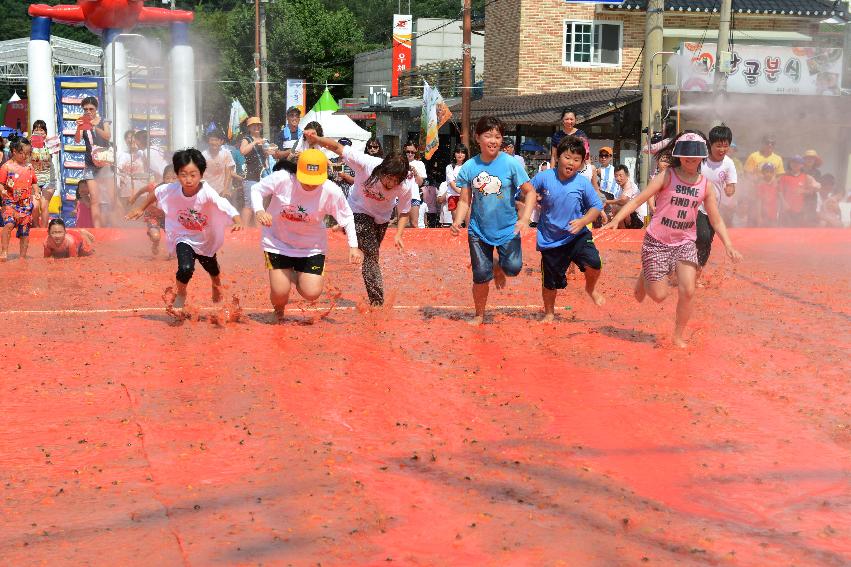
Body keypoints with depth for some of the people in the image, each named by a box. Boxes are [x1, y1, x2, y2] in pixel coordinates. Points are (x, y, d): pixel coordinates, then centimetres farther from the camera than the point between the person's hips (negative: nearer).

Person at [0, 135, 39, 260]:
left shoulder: (29, 167, 10)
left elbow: (34, 182, 20)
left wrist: (36, 192, 3)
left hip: (26, 204, 4)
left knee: (25, 231, 6)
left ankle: (23, 256, 16)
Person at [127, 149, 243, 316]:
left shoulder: (207, 193, -34)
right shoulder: (172, 190, -24)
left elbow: (226, 206, -48)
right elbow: (156, 193, -3)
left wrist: (238, 221, -67)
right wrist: (141, 209, 8)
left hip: (206, 240, 0)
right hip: (184, 238, 0)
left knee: (212, 269, 24)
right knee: (185, 268, -25)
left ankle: (217, 285, 62)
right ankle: (180, 296, 6)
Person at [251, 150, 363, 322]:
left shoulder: (332, 191, -23)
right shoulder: (282, 179, -25)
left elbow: (347, 217, -6)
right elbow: (256, 189, -9)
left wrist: (353, 246, -14)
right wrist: (259, 211, -28)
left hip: (312, 246, 1)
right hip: (278, 241, -1)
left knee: (311, 293, -9)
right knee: (280, 293, -8)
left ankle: (297, 277, 29)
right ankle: (279, 314, 32)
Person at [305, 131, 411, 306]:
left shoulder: (405, 188, -29)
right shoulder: (366, 164, -36)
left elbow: (404, 212, -12)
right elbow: (337, 148, -29)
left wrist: (398, 234, -25)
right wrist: (316, 139, -43)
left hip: (382, 217, 3)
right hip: (359, 211, -3)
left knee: (371, 255, 16)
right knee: (371, 253, -16)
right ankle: (377, 303, -17)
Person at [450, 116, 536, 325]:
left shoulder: (510, 163, -10)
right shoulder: (469, 167, -4)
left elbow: (530, 192, -7)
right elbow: (465, 200, 0)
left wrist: (525, 219, -20)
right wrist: (457, 221, -17)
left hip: (507, 229, -1)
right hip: (479, 230, 1)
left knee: (513, 267, -17)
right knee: (481, 275, 1)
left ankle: (499, 268, 21)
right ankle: (479, 315, 24)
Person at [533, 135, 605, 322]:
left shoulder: (583, 183, -9)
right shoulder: (544, 178, -11)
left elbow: (596, 206, 0)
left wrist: (583, 221, -16)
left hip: (577, 235, 0)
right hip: (550, 240, 0)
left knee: (593, 263, -24)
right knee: (550, 282, 10)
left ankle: (591, 288, 11)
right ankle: (549, 313, 38)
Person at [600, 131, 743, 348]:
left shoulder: (705, 185, 0)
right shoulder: (667, 176, -10)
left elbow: (716, 220, 5)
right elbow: (638, 200, -15)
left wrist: (729, 245, -6)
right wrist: (616, 220, -28)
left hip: (685, 242, 3)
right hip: (657, 241, -3)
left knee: (688, 292, -11)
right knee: (659, 295, -2)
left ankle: (678, 336, 10)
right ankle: (644, 277, 35)